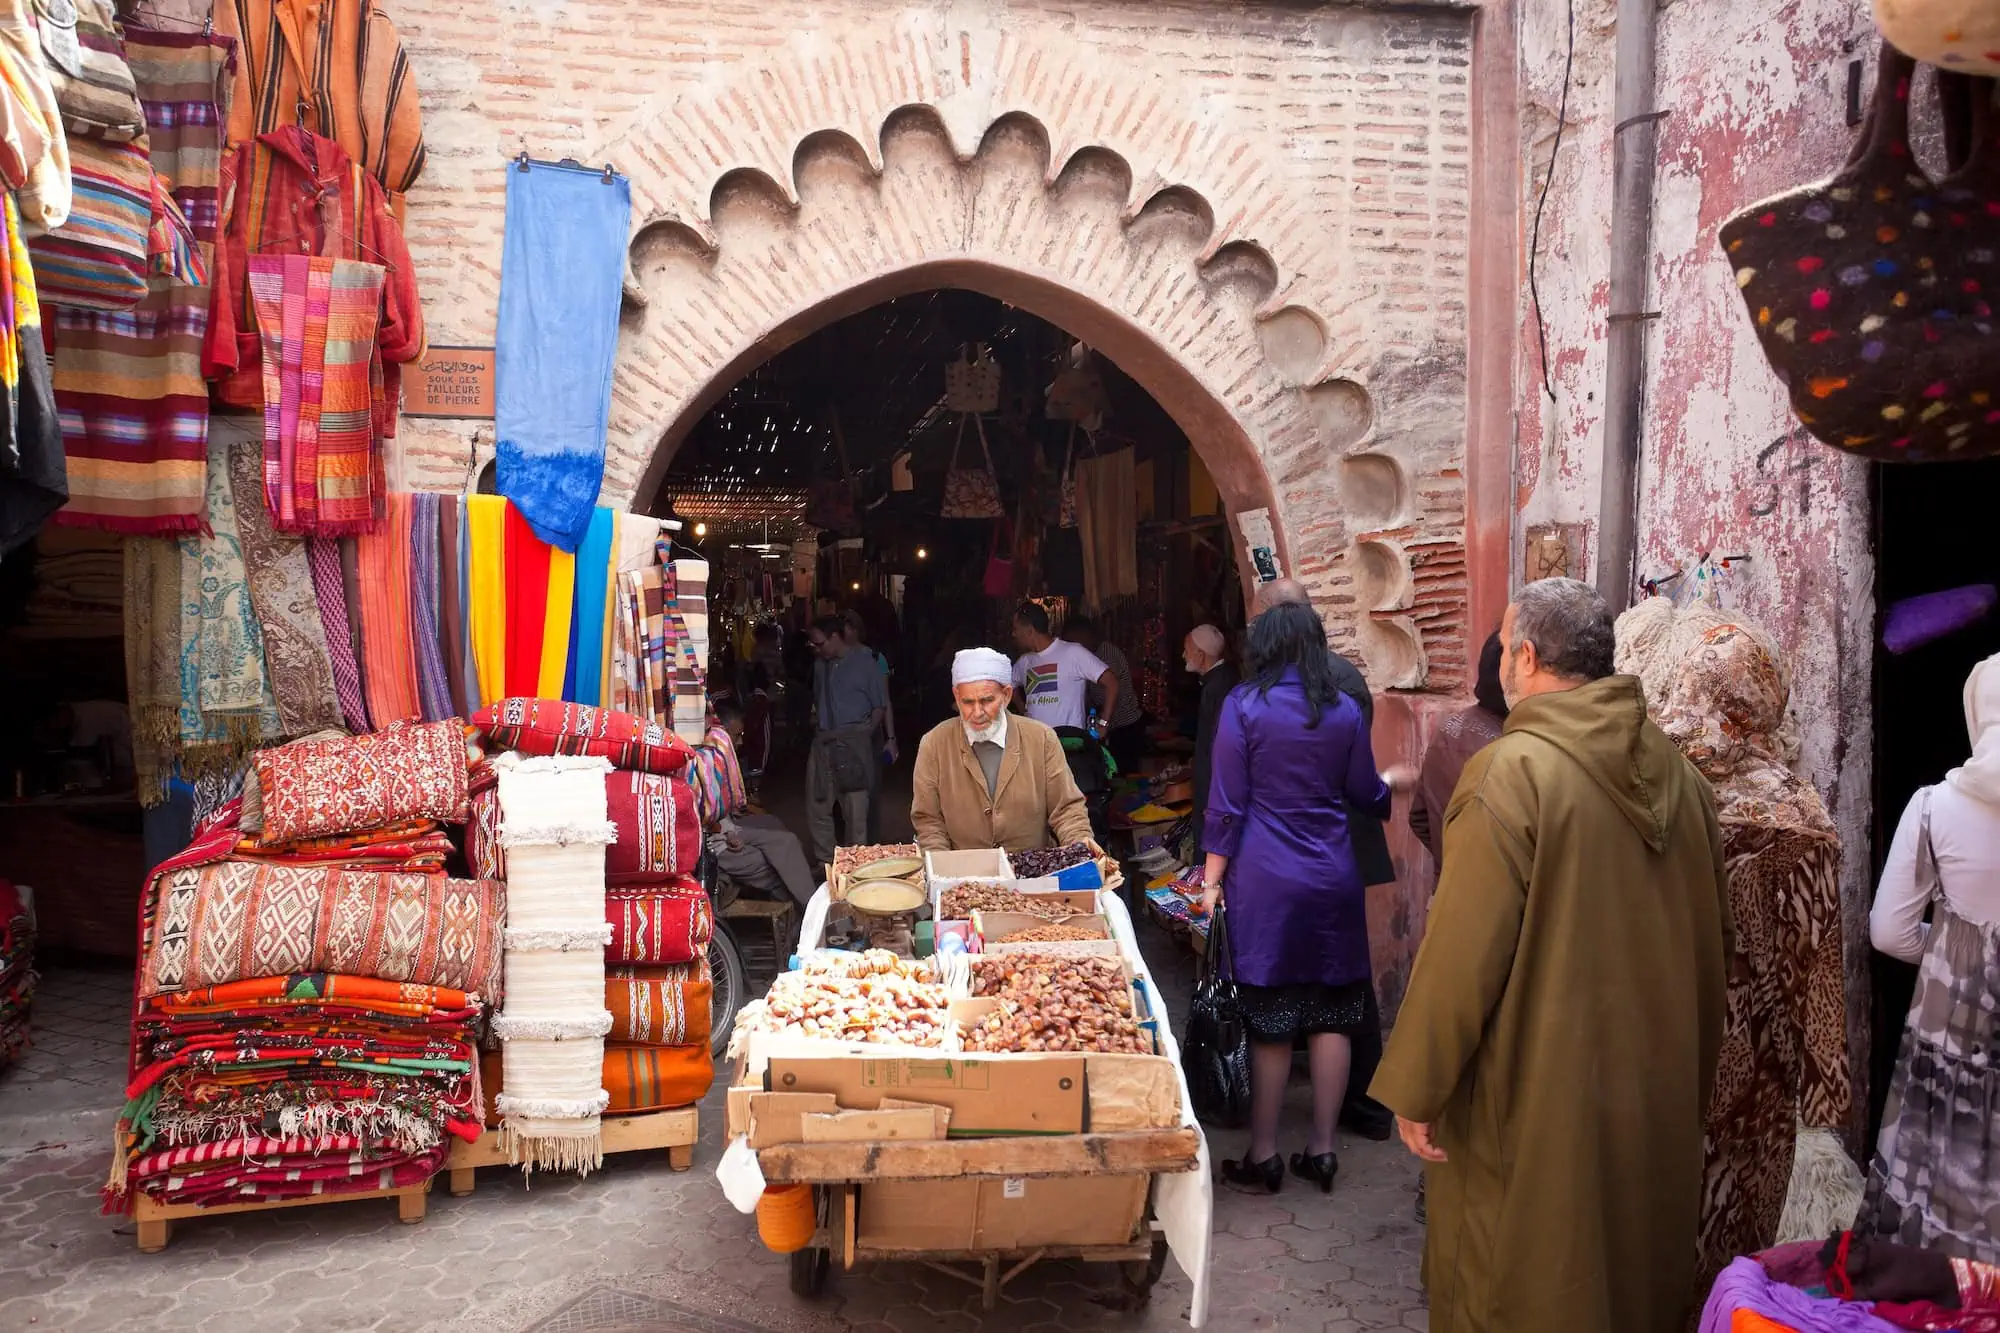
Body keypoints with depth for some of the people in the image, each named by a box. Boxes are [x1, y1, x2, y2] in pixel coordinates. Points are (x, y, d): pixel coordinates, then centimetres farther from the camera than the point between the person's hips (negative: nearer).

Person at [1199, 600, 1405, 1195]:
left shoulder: (1243, 706, -5)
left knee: (1270, 1022, 3)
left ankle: (1263, 1157, 14)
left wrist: (1212, 878, -1)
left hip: (1265, 882, -3)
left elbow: (1227, 804, -7)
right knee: (1332, 1016, 10)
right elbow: (1366, 795, 12)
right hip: (1334, 879, 3)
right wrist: (1399, 788, 34)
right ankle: (1322, 1149, 19)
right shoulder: (1344, 710, 4)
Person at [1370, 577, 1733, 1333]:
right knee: (1637, 1270, 24)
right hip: (1663, 1097, 7)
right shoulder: (1678, 772, 1)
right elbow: (1716, 939, 11)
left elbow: (1463, 952, -21)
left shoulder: (1511, 771, -20)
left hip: (1536, 1103, -6)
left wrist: (1415, 1092, -11)